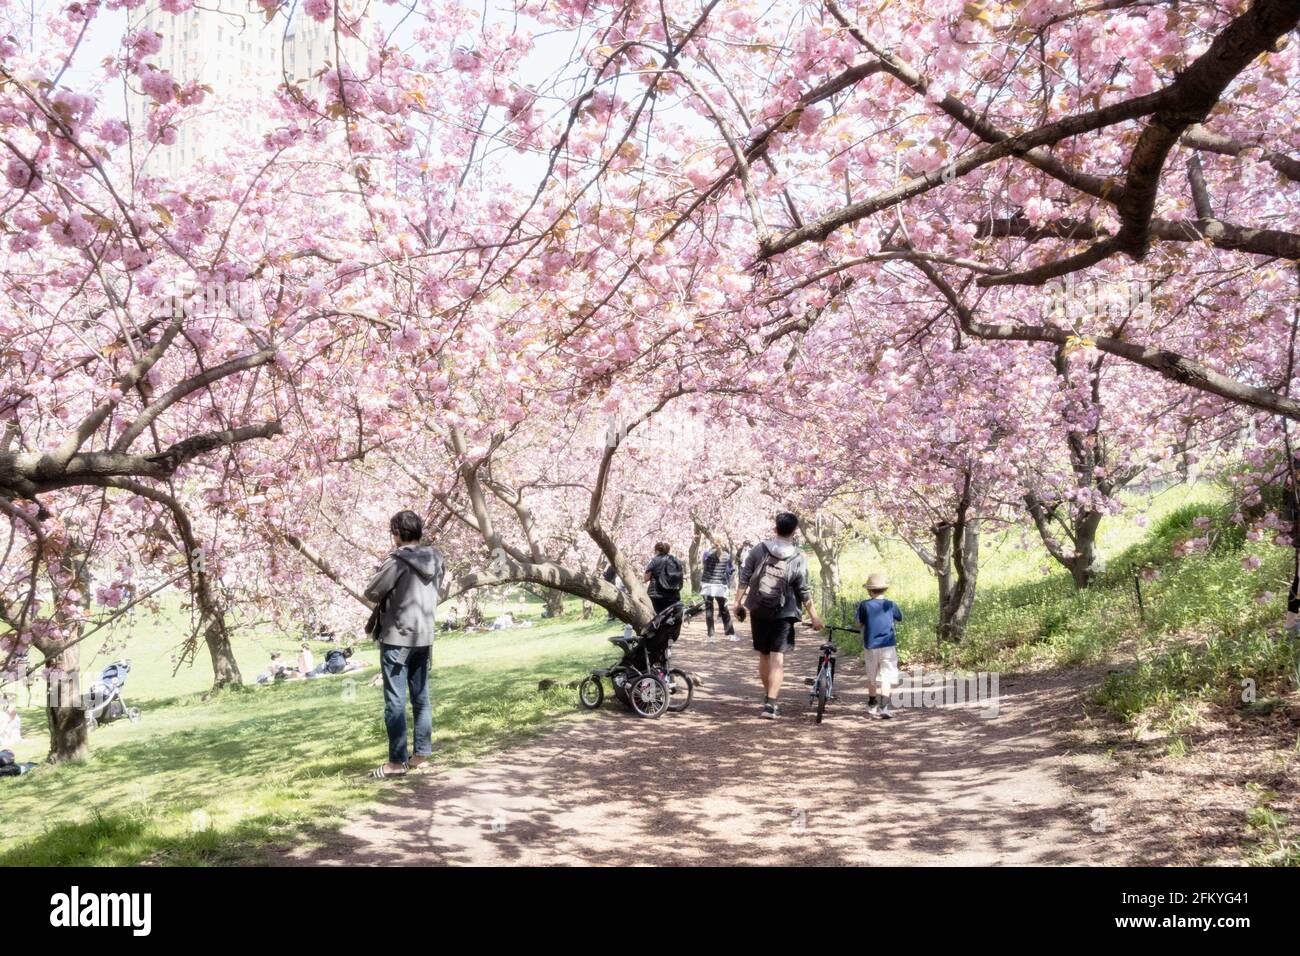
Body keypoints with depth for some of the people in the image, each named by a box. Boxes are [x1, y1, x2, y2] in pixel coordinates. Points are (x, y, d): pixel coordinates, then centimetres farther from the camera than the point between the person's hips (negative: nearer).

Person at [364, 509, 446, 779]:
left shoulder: (398, 560, -16)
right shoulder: (435, 560, 4)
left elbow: (371, 592, -11)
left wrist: (383, 567, 4)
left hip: (396, 637, -7)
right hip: (424, 637, 7)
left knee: (395, 701, -2)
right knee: (421, 698, 12)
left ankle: (397, 761, 1)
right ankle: (421, 754, 16)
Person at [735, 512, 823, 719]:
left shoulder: (758, 549, -2)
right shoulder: (798, 559, -7)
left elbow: (744, 579, -1)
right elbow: (804, 592, -4)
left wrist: (738, 602, 9)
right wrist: (814, 616, 5)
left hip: (758, 611, 3)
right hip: (783, 614, -3)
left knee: (763, 656, 16)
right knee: (777, 658, -2)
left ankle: (768, 696, 29)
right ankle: (770, 704, -10)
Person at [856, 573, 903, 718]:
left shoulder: (864, 605, -3)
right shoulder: (890, 605, -1)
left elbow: (859, 624, 0)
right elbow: (900, 618, 14)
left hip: (870, 647, 1)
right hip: (888, 646, -1)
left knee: (872, 678, 16)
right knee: (886, 678, -3)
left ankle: (872, 706, 31)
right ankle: (883, 706, -17)